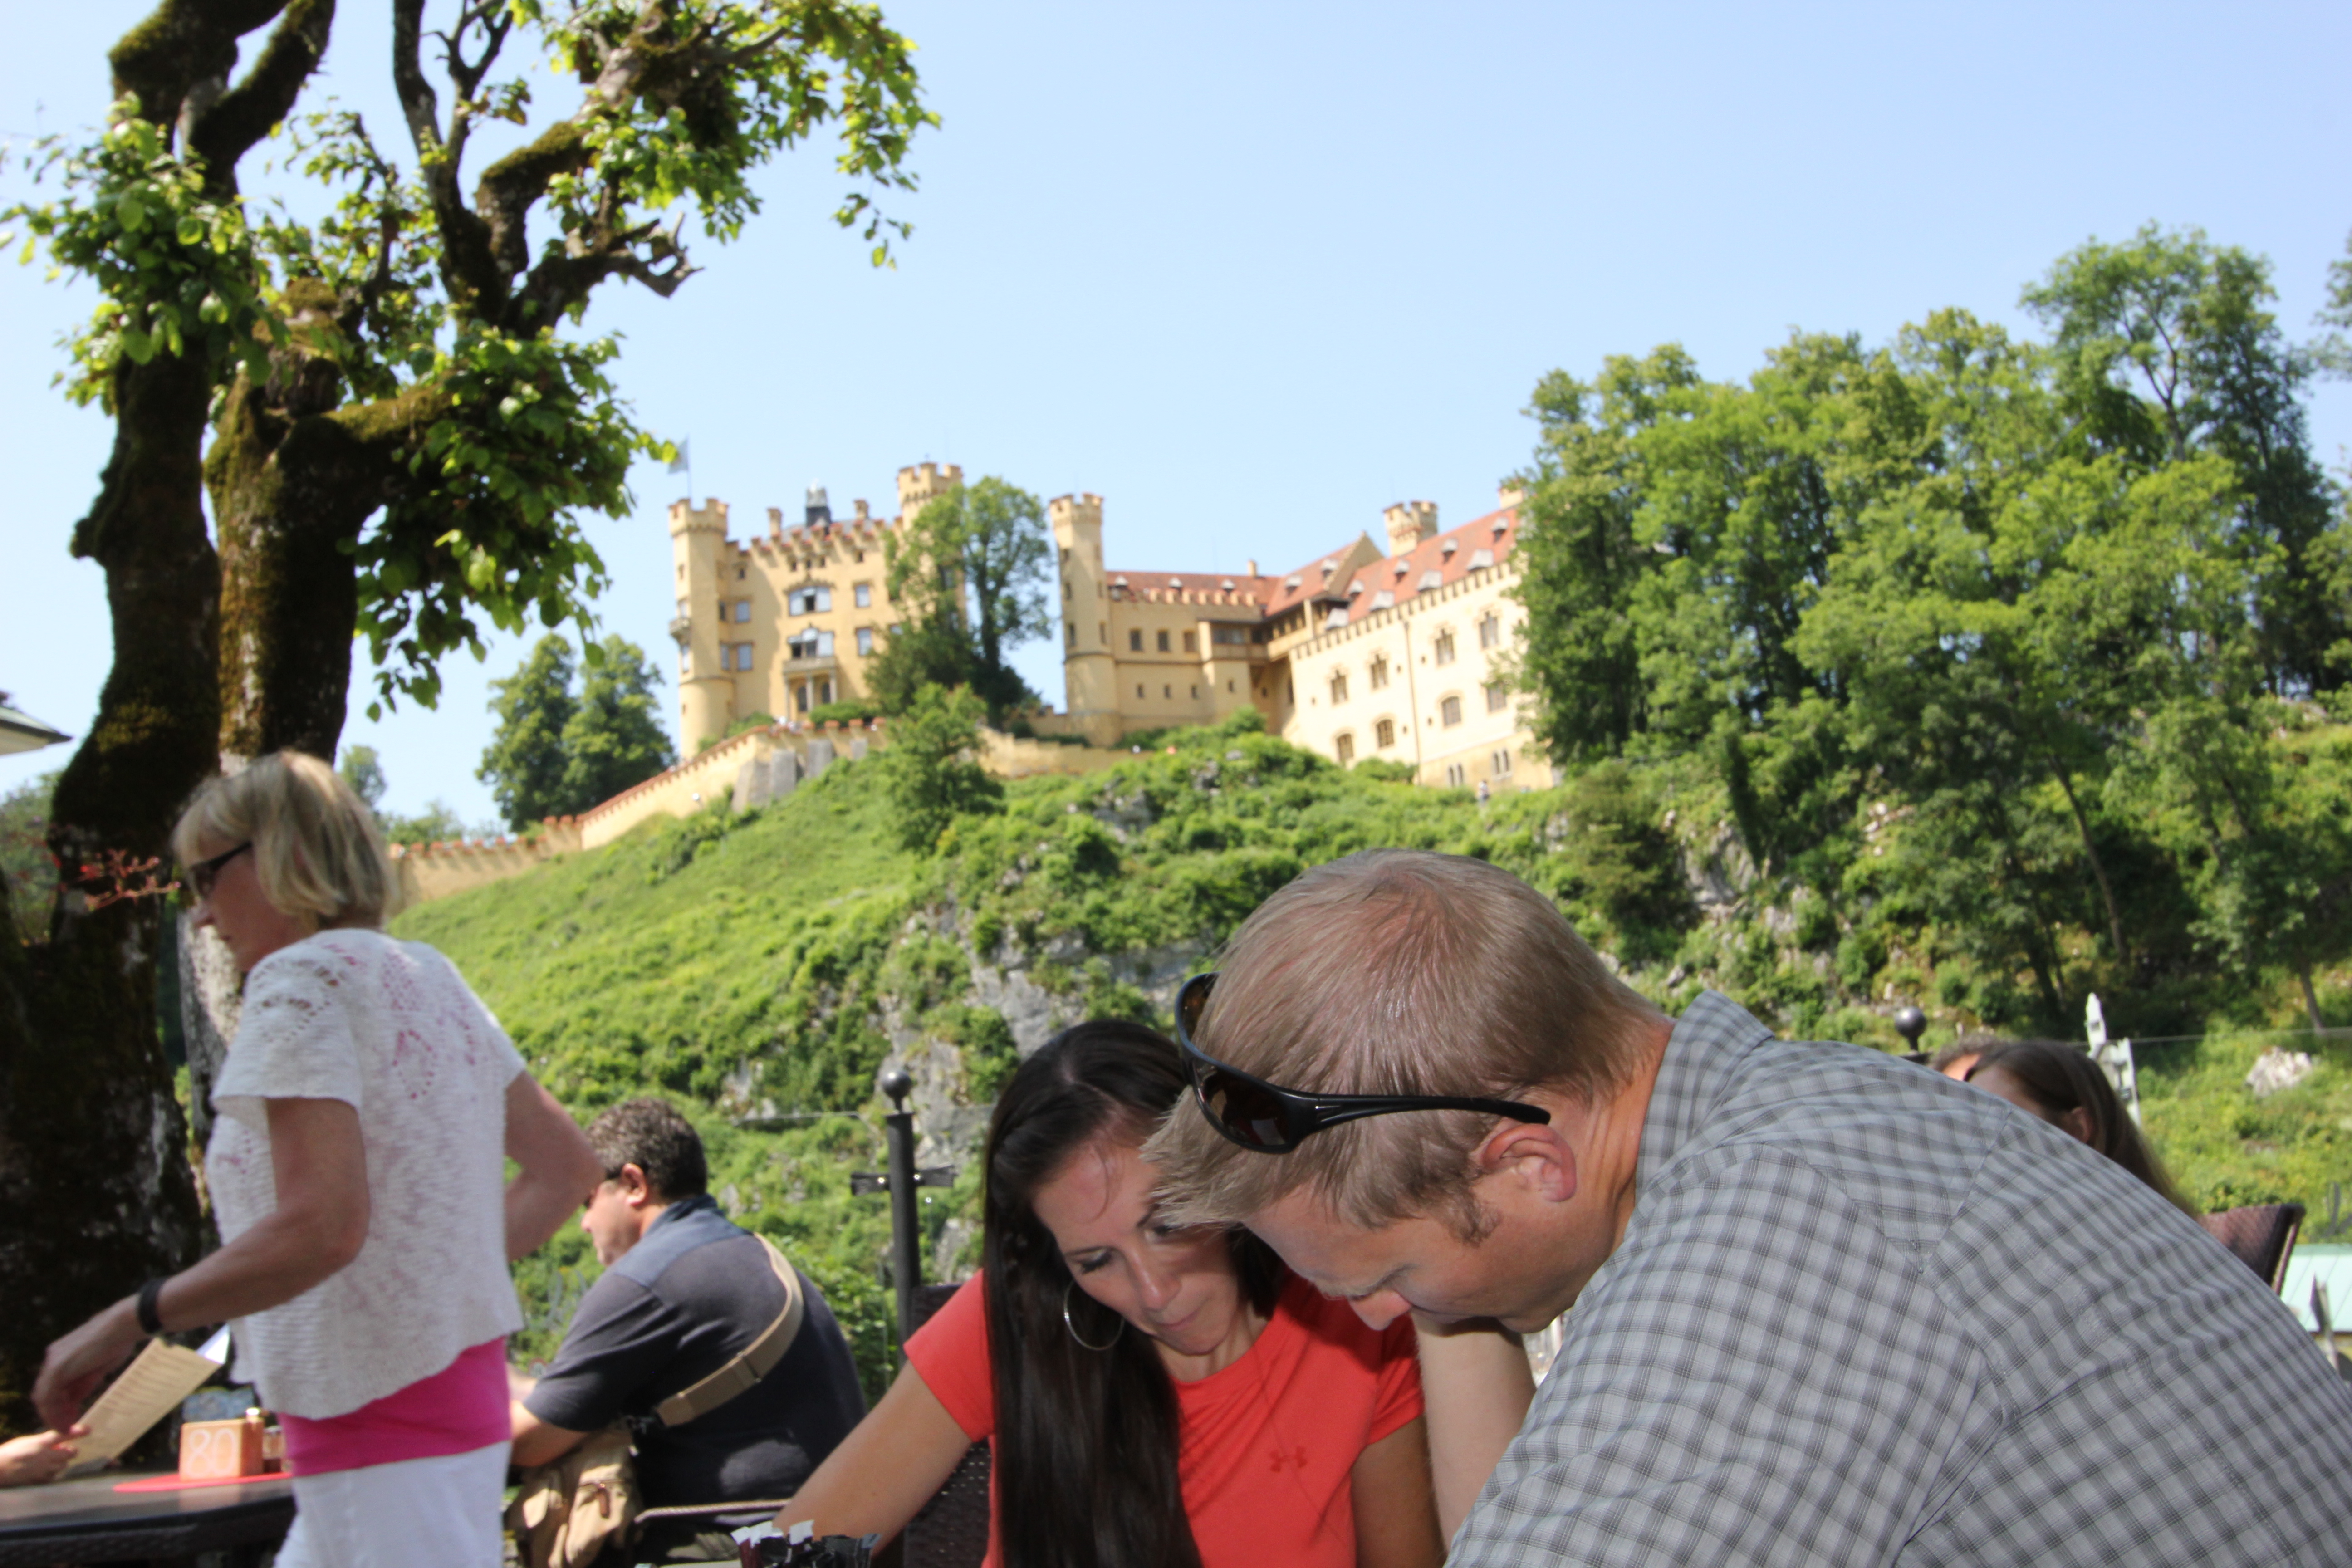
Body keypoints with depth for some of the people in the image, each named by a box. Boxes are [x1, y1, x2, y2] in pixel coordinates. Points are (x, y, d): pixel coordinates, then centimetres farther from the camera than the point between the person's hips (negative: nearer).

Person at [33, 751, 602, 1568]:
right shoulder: (432, 979, 12)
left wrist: (126, 1322, -13)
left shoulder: (306, 978, -13)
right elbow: (566, 1168, 16)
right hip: (462, 1397, 9)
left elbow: (320, 1230, -23)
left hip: (381, 1412, -9)